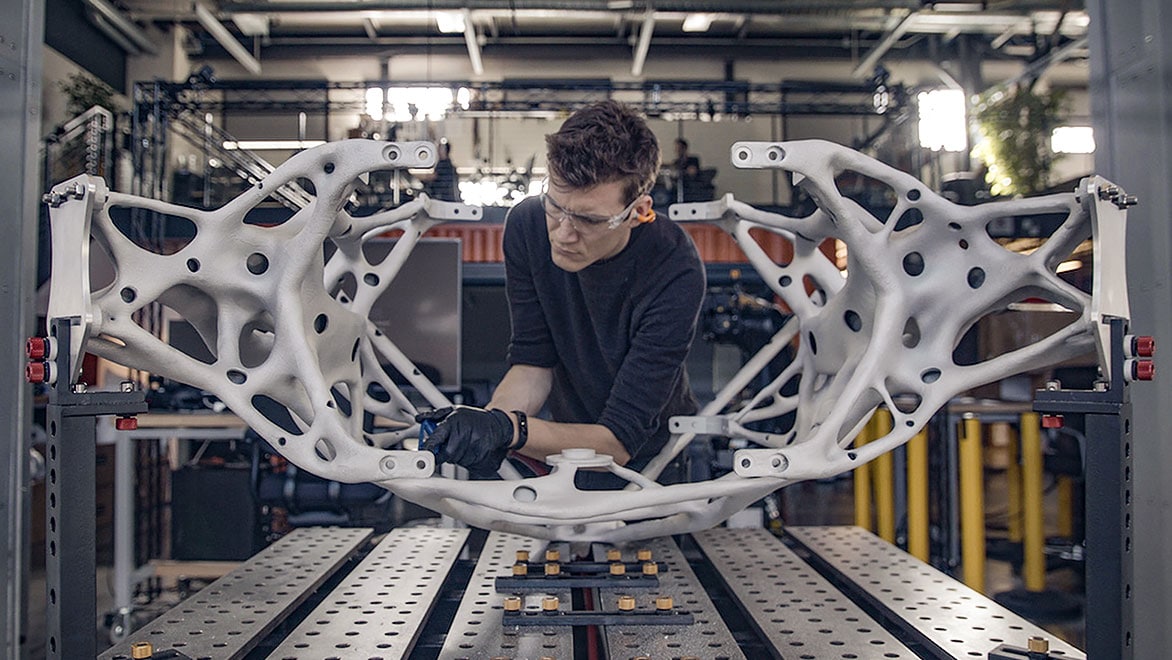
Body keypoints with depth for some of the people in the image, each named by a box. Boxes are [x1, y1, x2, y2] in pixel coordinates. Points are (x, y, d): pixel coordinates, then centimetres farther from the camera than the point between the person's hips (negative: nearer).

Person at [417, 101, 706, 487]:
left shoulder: (675, 274, -30)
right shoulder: (527, 224, -16)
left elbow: (619, 440, -29)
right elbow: (533, 362, -10)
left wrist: (510, 429, -44)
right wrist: (488, 421, -31)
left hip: (655, 452, -4)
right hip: (566, 435, 4)